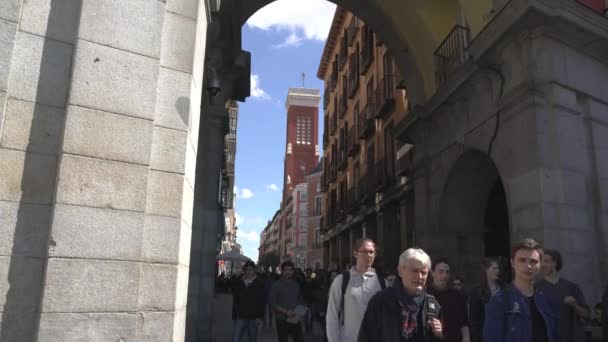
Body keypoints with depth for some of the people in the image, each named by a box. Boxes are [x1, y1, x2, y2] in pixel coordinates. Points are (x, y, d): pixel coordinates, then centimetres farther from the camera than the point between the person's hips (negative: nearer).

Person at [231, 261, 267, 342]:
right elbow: (235, 301, 11)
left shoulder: (260, 283, -1)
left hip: (254, 318, -1)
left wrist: (260, 316, -12)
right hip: (240, 317, 1)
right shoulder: (238, 283, 7)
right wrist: (234, 317, 9)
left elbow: (262, 301, -5)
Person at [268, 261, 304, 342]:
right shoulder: (277, 285, -4)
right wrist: (286, 311, -18)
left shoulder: (296, 285, 9)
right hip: (282, 320, -3)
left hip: (295, 319, 3)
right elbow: (272, 302, -10)